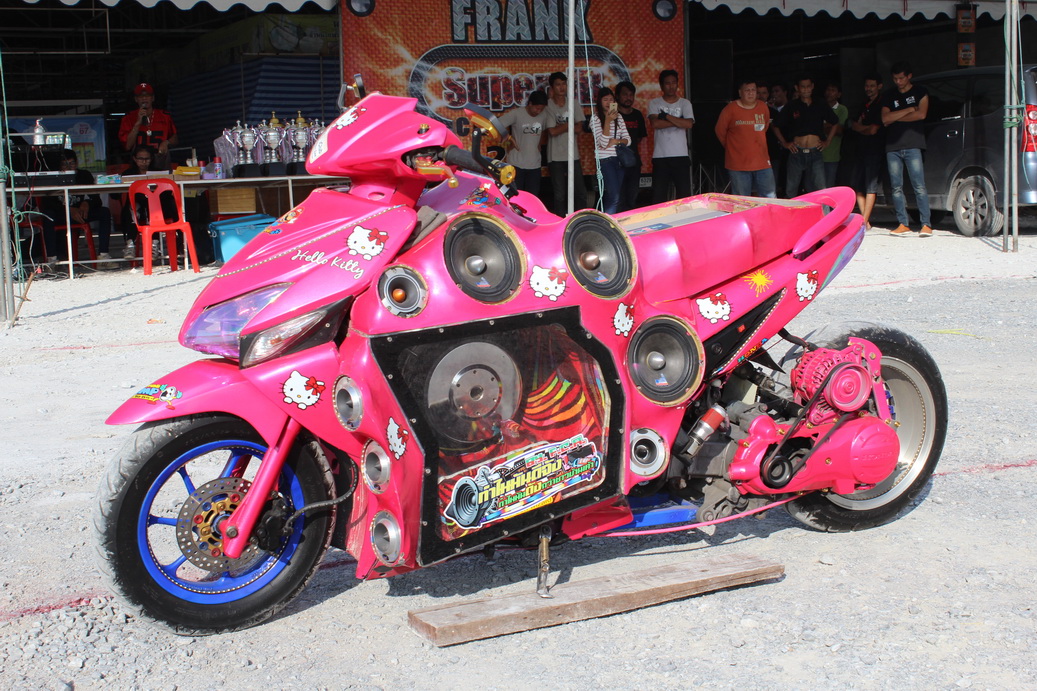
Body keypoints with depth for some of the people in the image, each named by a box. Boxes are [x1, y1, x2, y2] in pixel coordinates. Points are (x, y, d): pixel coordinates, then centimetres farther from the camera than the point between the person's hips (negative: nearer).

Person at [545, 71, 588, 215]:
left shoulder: (573, 104, 6)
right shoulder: (548, 105, -6)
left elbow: (579, 128, 0)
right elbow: (552, 131, -13)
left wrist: (561, 126, -9)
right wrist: (569, 125, -3)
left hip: (573, 154, 3)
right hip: (556, 156, -3)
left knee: (580, 192, 3)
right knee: (559, 195, 2)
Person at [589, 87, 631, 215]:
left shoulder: (618, 117, 12)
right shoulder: (595, 118, -5)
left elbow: (627, 140, 9)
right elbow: (603, 142, -14)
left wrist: (616, 141, -11)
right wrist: (608, 121, -20)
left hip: (619, 159, 6)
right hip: (605, 160, -6)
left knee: (614, 197, 6)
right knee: (614, 197, -16)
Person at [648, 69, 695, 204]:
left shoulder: (685, 103, 8)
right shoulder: (654, 103, 6)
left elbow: (689, 124, -9)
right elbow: (655, 124, -11)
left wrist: (666, 116, -9)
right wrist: (678, 121, -8)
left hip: (681, 156, 1)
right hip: (660, 156, -1)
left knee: (685, 194, 0)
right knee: (658, 196, 0)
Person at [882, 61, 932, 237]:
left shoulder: (919, 91, 8)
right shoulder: (890, 95, 16)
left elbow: (921, 114, -7)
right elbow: (885, 118, 1)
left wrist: (895, 118, 0)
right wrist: (909, 110, -3)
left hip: (913, 145, -4)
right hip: (893, 147, 4)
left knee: (919, 186, -10)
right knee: (896, 187, 0)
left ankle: (926, 224, -12)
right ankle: (903, 224, 5)